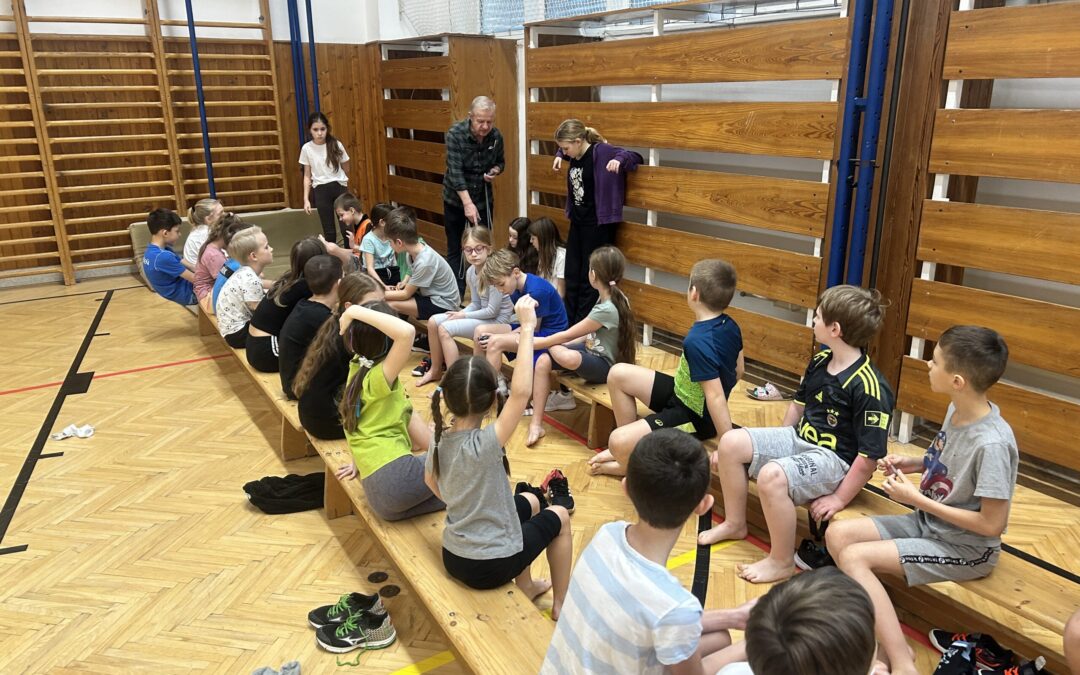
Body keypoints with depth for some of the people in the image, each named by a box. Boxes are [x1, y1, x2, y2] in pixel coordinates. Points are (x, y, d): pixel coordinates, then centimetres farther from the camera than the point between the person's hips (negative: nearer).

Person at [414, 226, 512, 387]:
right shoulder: (471, 272, 1)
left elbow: (493, 311, -22)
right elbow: (476, 304, 9)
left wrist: (464, 315, -13)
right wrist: (460, 313, -11)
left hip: (497, 319, -9)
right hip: (483, 313, 9)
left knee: (445, 328, -19)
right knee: (433, 322, 3)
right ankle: (435, 370, 17)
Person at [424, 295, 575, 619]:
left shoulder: (439, 440, -8)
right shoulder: (485, 445, -30)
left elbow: (432, 482, 11)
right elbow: (521, 392, -41)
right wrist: (527, 328, -37)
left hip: (453, 557, 6)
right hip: (492, 566, -6)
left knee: (526, 501, 29)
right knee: (559, 516, 18)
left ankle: (526, 586, 44)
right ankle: (561, 604, 32)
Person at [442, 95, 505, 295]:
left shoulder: (496, 136, -9)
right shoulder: (455, 133, -20)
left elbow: (500, 162, 8)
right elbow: (455, 170, -27)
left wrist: (495, 171, -16)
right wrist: (468, 203, -35)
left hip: (483, 199, 2)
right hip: (456, 199, -2)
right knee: (454, 249, 7)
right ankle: (456, 295, 16)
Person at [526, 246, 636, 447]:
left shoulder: (607, 309, -28)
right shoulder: (614, 297, 0)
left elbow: (568, 335, -19)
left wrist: (533, 343, -8)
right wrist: (552, 344, 4)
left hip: (605, 366, -10)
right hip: (594, 351, 10)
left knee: (568, 357, -41)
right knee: (543, 361, -10)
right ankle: (536, 423, -10)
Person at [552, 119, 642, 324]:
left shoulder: (601, 151, -15)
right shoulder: (575, 155, 6)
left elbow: (636, 157, -12)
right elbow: (563, 149, 30)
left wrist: (619, 159, -31)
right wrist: (559, 156, 10)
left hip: (597, 225, -8)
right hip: (577, 223, 8)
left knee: (590, 279, 0)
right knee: (571, 276, 12)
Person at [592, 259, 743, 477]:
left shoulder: (698, 342, -31)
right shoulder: (730, 326, -4)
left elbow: (716, 397, -32)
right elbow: (738, 370, 9)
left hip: (693, 418, -10)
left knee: (618, 442, -25)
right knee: (618, 374, 7)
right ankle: (629, 447, 17)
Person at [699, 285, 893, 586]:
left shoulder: (868, 386, -24)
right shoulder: (820, 361, 1)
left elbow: (870, 454, -21)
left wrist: (839, 499, -18)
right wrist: (778, 446, 18)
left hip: (834, 458, -9)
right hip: (799, 438, 9)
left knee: (772, 475, -35)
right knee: (730, 442, -3)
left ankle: (782, 562, -12)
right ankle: (735, 523, 15)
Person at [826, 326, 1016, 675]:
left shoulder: (992, 444, -28)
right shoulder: (957, 409, -3)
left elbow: (991, 524, -23)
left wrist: (917, 499, -19)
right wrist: (913, 463, -3)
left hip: (966, 548, -8)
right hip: (927, 522, 9)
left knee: (854, 557, -22)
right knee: (837, 534, -5)